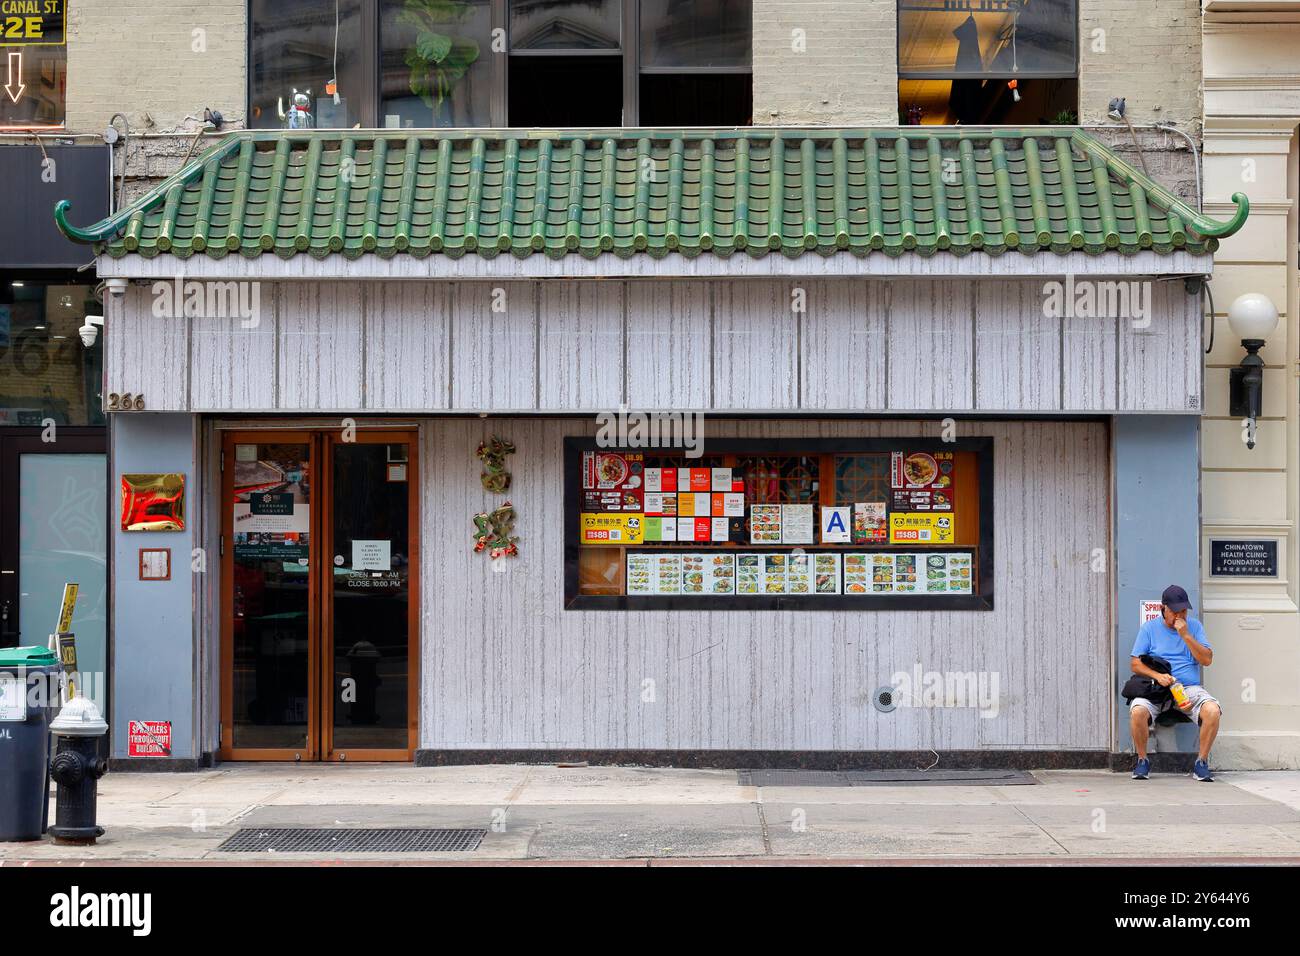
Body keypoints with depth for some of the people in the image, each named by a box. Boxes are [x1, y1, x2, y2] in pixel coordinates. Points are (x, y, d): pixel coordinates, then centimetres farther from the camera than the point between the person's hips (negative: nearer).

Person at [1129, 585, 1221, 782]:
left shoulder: (1194, 627, 12)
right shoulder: (1149, 628, 8)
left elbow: (1207, 660, 1)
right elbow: (1136, 663, 3)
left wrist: (1186, 635, -9)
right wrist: (1158, 675, -15)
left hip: (1189, 688, 1)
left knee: (1213, 710, -30)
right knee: (1137, 712, -32)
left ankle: (1201, 762, -13)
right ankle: (1142, 761, -10)